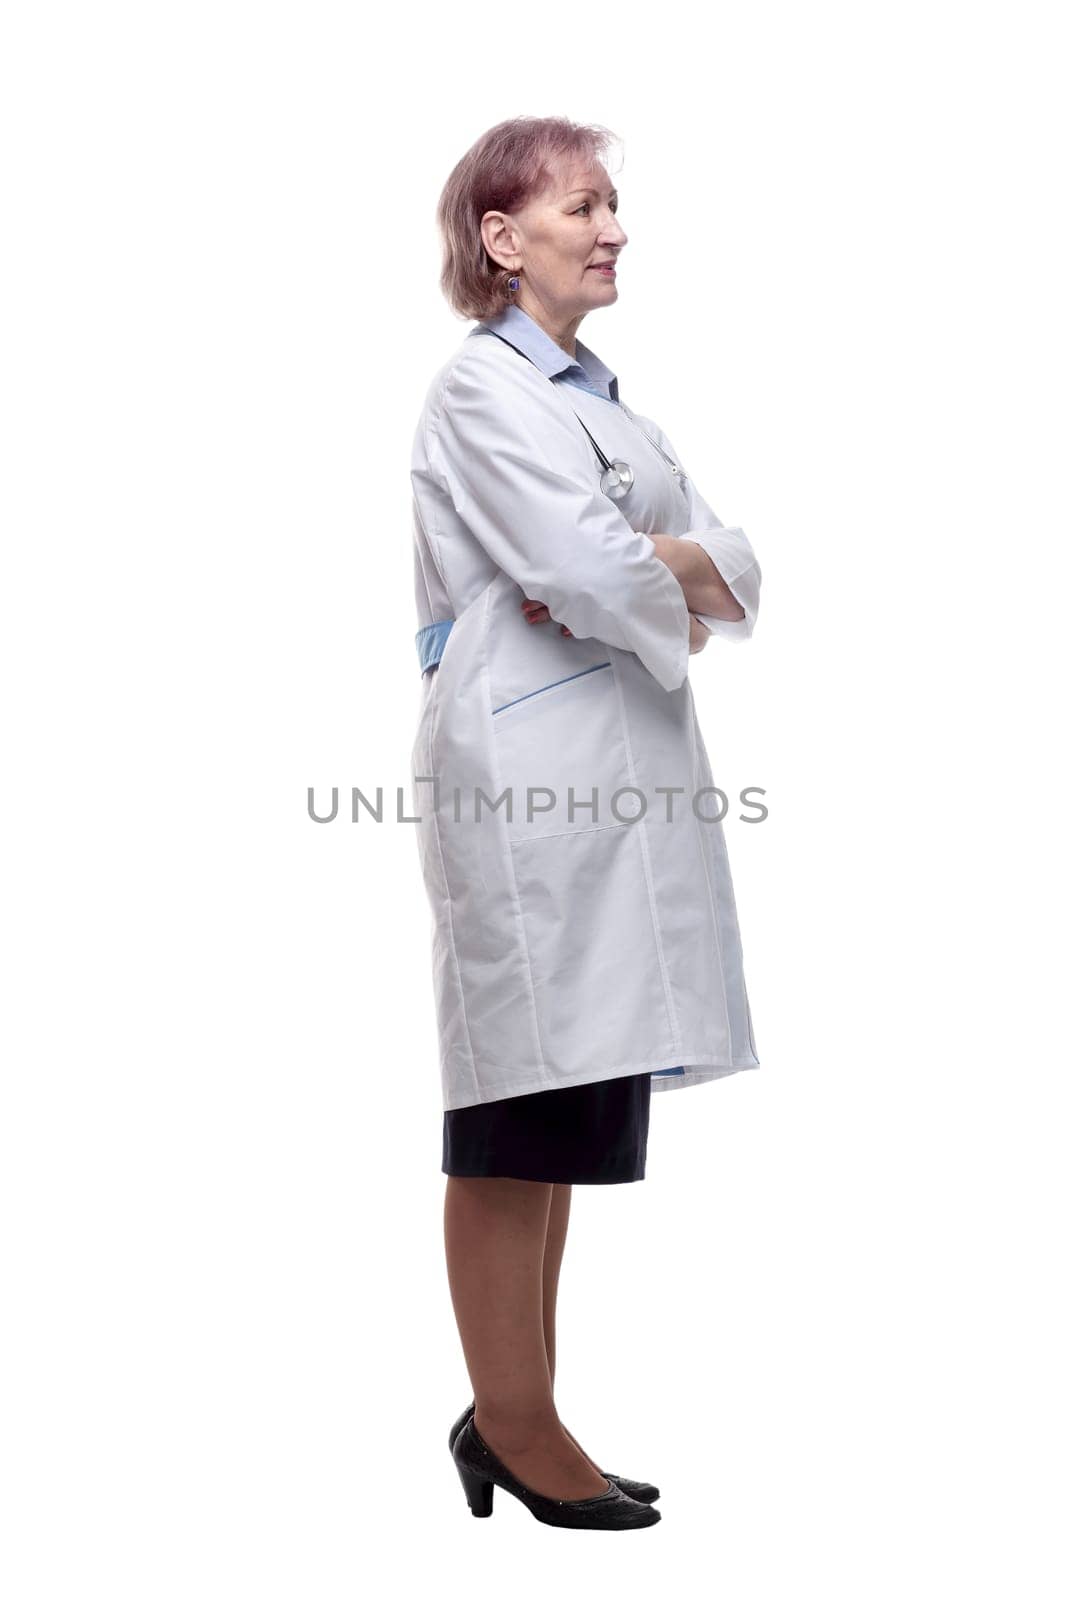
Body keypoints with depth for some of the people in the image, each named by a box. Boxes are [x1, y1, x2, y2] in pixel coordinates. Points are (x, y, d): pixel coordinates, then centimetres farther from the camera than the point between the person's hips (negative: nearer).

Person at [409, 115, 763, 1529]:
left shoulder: (603, 395, 22)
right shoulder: (480, 387, -5)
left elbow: (734, 564, 13)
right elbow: (591, 569, -19)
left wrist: (653, 569, -7)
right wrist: (677, 576, 1)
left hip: (627, 772, 8)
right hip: (524, 773, -8)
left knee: (572, 1116, 11)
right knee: (526, 1112, -2)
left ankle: (516, 1417, 21)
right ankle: (513, 1423, 10)